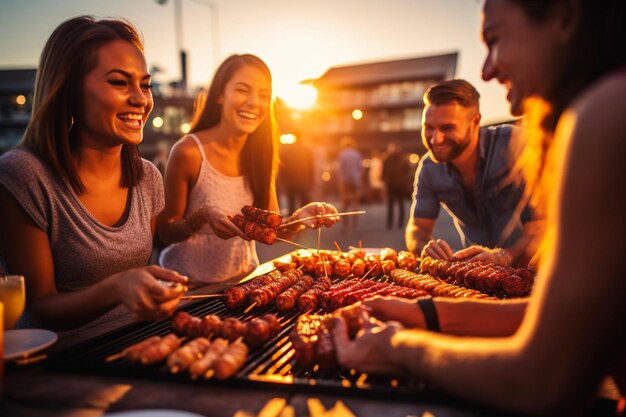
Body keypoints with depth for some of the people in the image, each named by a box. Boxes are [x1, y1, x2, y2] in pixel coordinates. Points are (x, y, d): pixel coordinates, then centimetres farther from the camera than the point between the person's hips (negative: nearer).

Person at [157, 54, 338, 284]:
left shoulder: (260, 155, 1)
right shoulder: (188, 152, -15)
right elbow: (166, 233, -8)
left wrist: (299, 218, -19)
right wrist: (202, 216, -27)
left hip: (243, 278, 3)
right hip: (190, 284, -3)